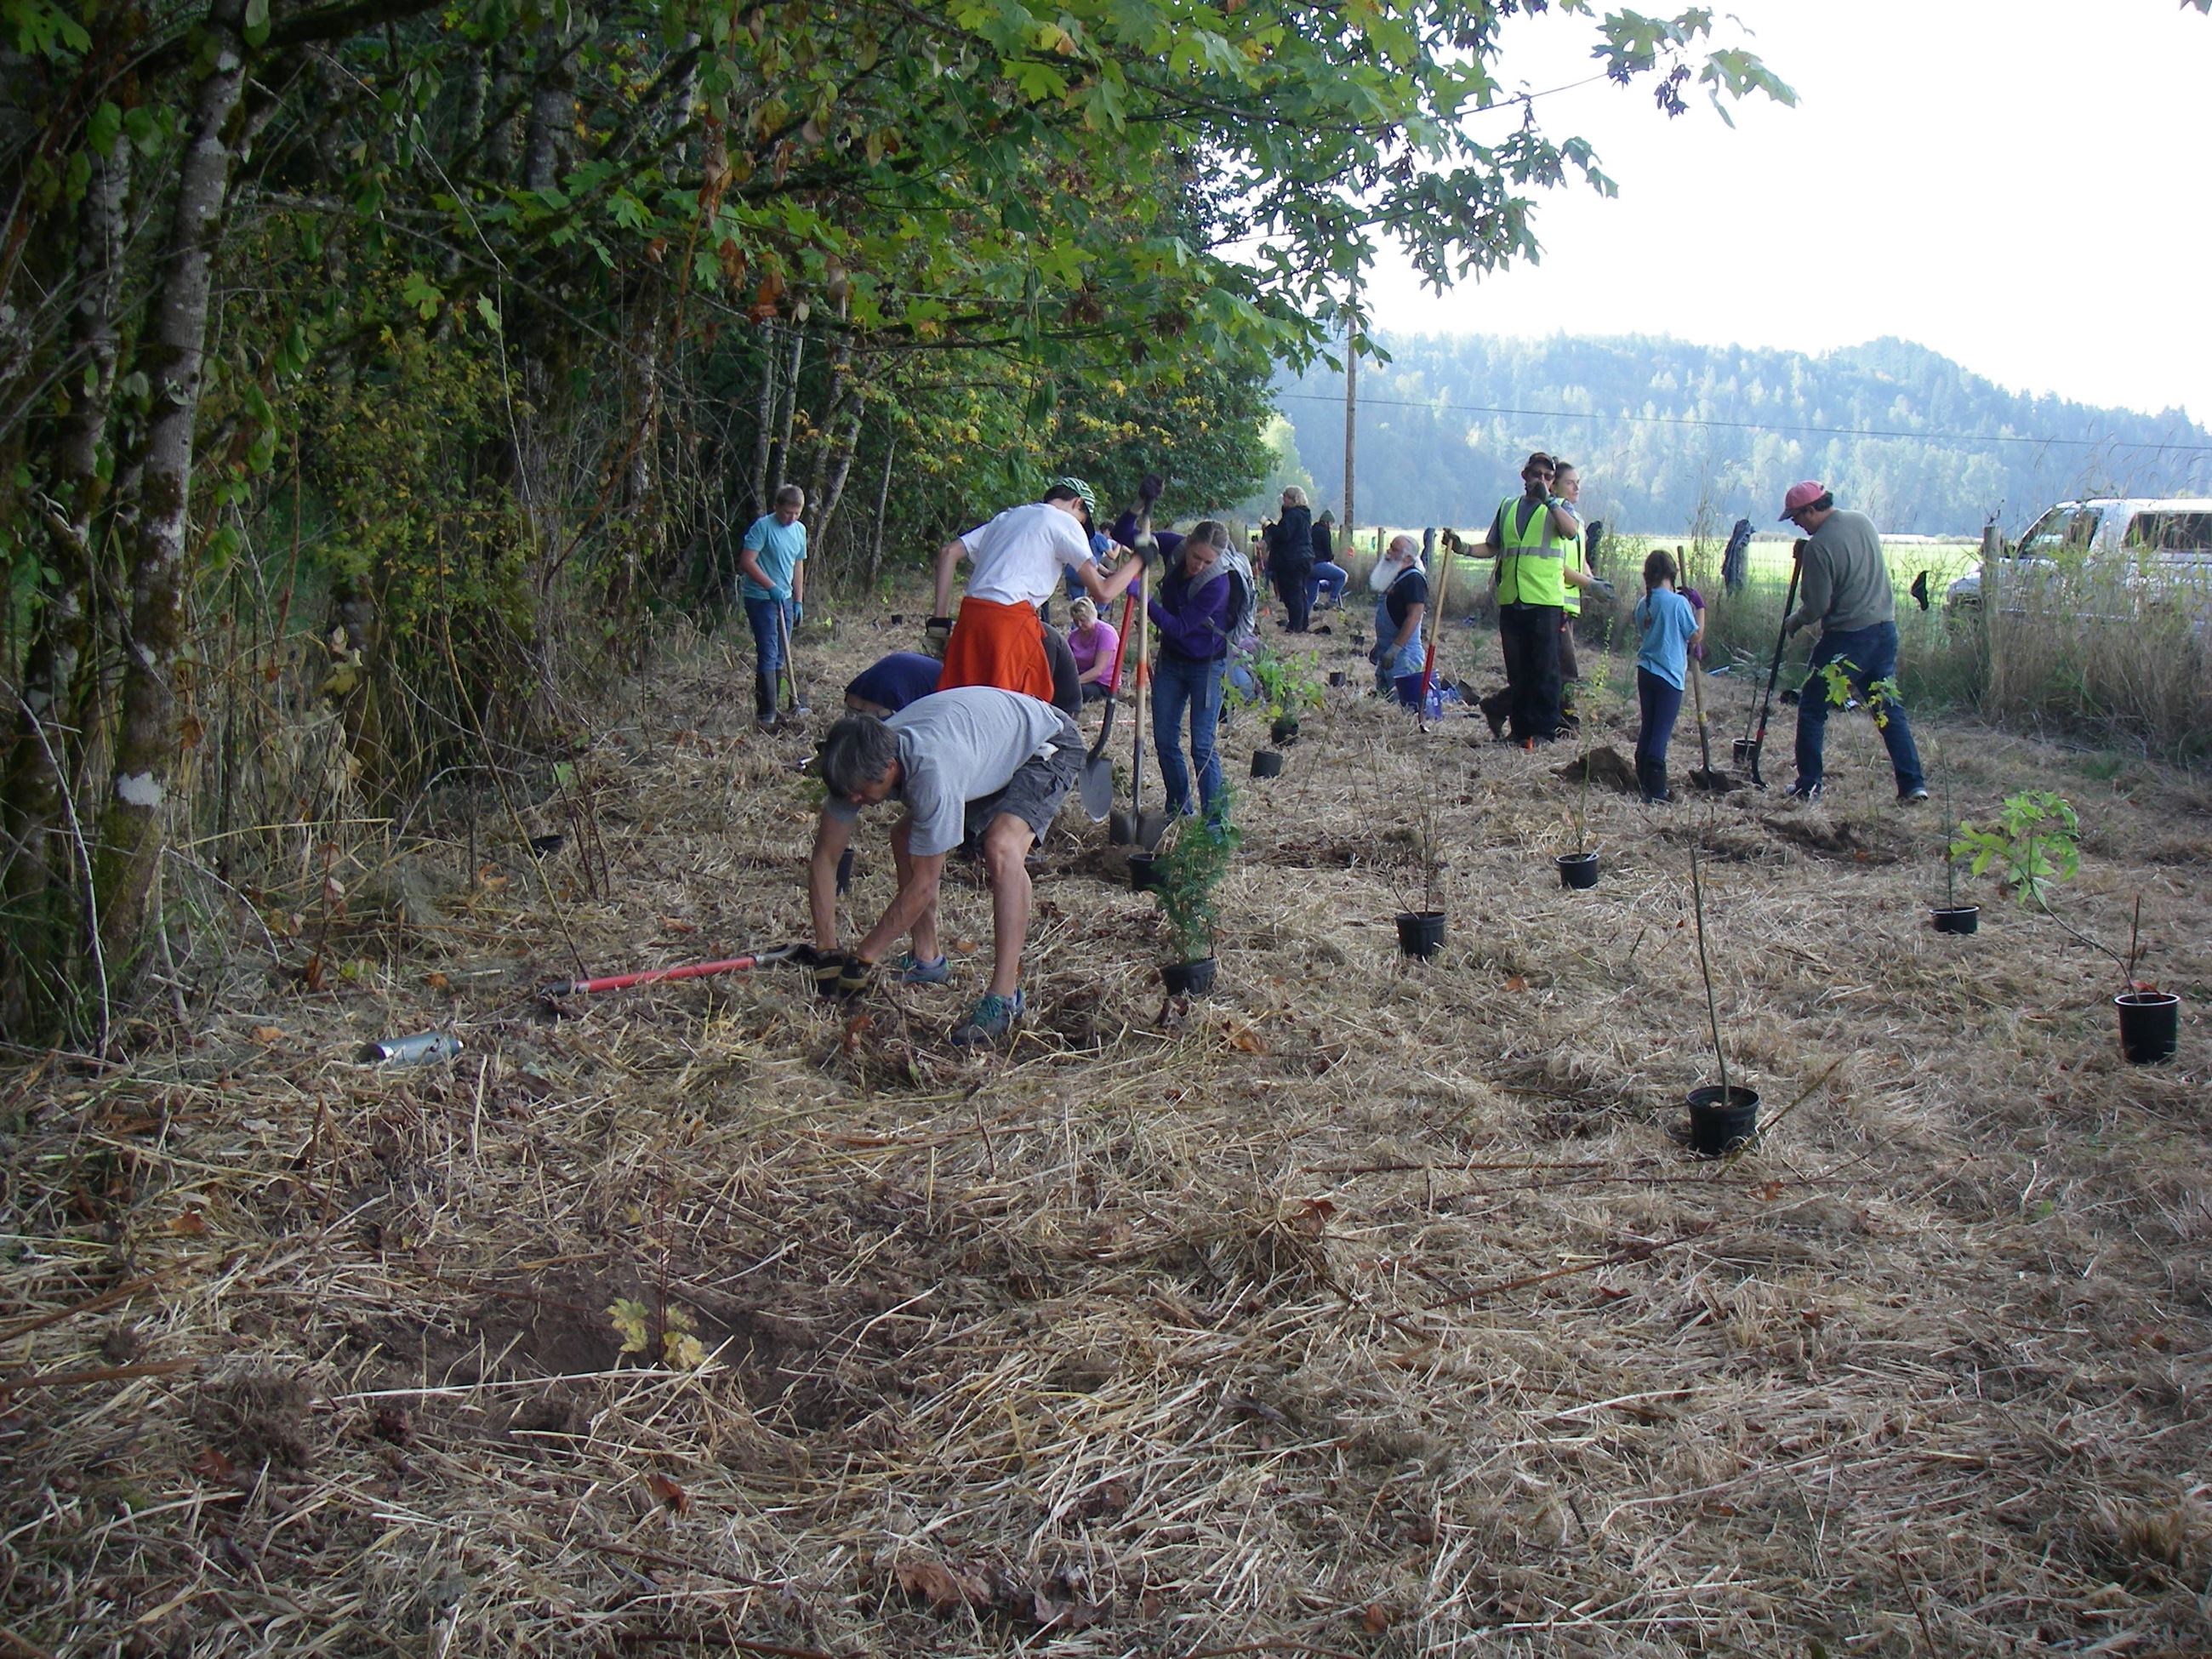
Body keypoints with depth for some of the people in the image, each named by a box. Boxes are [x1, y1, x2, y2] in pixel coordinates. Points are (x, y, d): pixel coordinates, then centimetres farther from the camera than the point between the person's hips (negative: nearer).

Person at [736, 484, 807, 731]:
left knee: (778, 658, 12)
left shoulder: (800, 530, 9)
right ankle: (766, 715, -10)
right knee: (768, 656, -11)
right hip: (760, 598, -7)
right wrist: (771, 587, -23)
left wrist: (798, 601, 16)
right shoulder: (763, 526, -13)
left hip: (784, 599, 7)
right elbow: (747, 561, -18)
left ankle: (770, 709, 21)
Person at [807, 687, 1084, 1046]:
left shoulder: (931, 773, -41)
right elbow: (824, 859, -10)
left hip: (1048, 745, -8)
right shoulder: (859, 765, -19)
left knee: (1001, 848, -32)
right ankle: (927, 960, 18)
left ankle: (1004, 997, -29)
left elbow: (923, 885, -32)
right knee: (905, 836, 4)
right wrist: (826, 953, -13)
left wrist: (863, 957, -23)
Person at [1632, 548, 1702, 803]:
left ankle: (1643, 781, 18)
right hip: (1670, 675, -6)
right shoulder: (1678, 602, -12)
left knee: (1648, 727, 14)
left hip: (1645, 672, 6)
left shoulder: (1643, 604, 5)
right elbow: (1695, 636, -6)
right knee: (1662, 732, -6)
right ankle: (1655, 789, -10)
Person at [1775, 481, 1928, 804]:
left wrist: (1794, 622, 6)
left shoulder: (1819, 546, -17)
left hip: (1846, 638, -7)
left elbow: (1817, 606, -14)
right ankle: (1913, 784, 7)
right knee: (1889, 709, 11)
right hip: (1885, 629, 7)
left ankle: (1808, 786, 9)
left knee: (1812, 708, 6)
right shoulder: (1864, 522, 7)